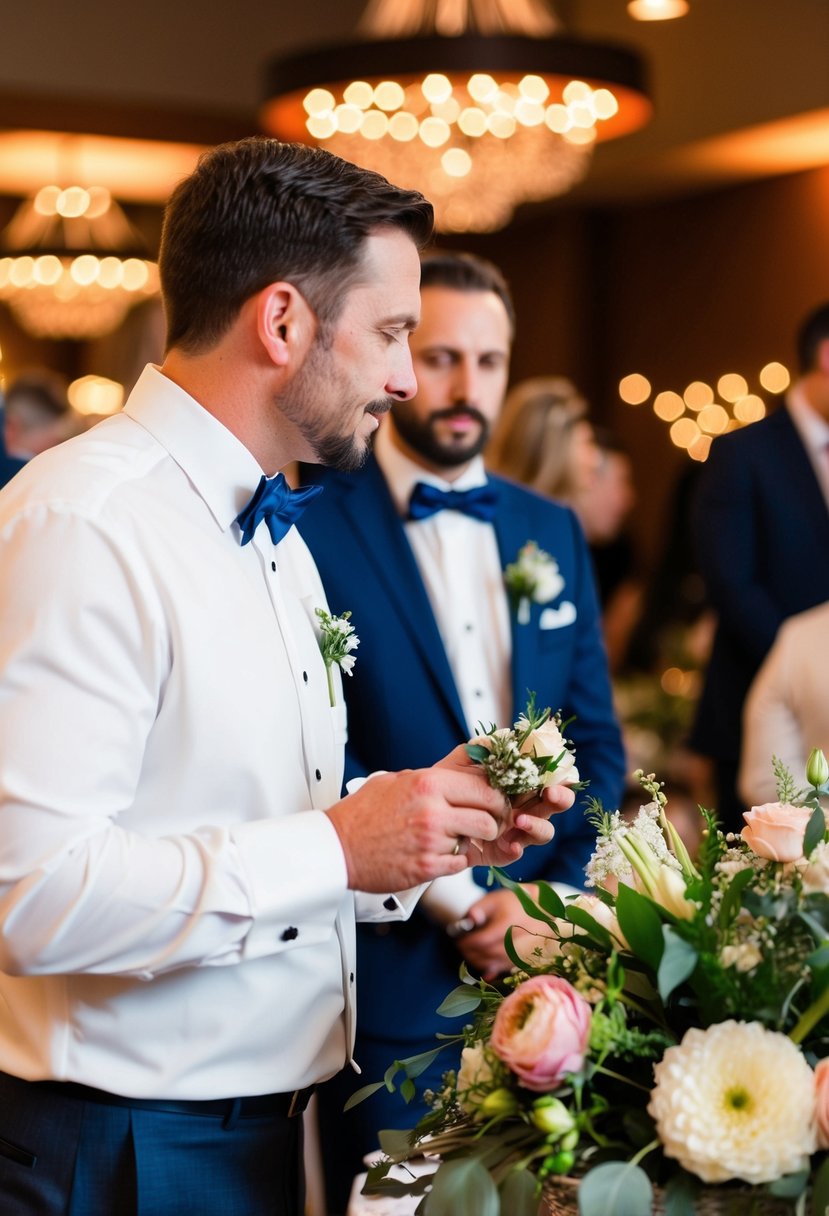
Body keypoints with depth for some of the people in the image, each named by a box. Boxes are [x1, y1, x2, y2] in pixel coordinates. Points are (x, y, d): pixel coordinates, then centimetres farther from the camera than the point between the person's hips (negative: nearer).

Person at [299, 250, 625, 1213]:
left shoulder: (554, 532, 11)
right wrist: (459, 906, -13)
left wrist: (555, 898, -4)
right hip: (391, 972, -5)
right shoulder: (308, 527, -7)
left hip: (544, 955, 5)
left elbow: (595, 736, 11)